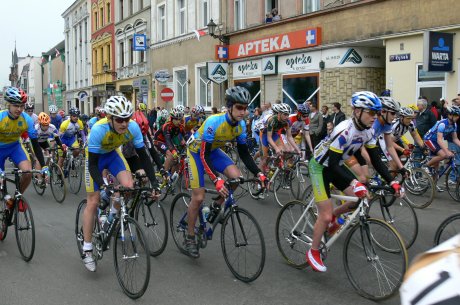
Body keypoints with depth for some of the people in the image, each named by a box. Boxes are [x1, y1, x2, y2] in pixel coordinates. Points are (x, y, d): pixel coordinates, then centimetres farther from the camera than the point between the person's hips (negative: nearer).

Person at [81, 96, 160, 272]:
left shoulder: (133, 127, -29)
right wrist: (102, 186, -45)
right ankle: (87, 250, 5)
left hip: (113, 153, 3)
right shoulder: (99, 129, -38)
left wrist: (154, 182, -26)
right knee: (93, 201, -6)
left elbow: (143, 156, -19)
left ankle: (113, 215, 12)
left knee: (128, 186, -21)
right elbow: (93, 163, -32)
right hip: (95, 157, -3)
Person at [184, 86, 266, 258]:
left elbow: (244, 153, -6)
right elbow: (204, 155, -36)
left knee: (236, 177, -18)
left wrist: (258, 173, -18)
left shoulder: (241, 125, -16)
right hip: (197, 151, -5)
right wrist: (216, 180, -46)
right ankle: (190, 237, 10)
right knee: (198, 197, -9)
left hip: (213, 150, 6)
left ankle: (216, 207, 7)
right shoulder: (214, 122, -36)